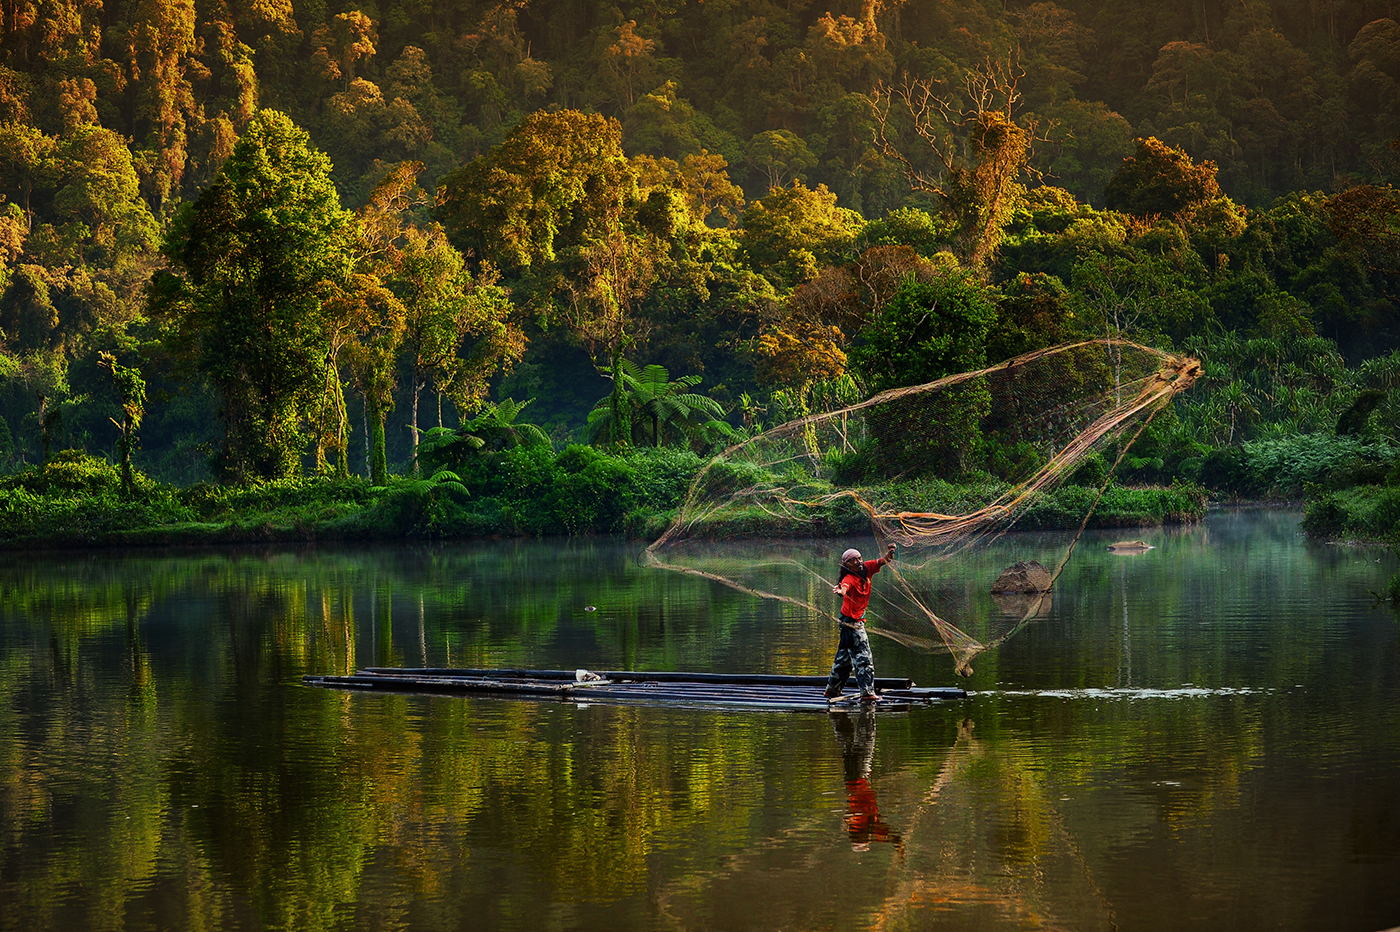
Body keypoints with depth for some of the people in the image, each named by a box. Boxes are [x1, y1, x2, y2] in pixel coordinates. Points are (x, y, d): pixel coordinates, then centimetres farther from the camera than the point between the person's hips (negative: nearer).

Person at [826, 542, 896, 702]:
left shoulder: (866, 569, -1)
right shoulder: (850, 579, -24)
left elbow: (882, 561, -3)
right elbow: (845, 587, -46)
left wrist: (890, 553, -26)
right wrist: (841, 591, -70)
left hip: (858, 620, 9)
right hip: (851, 621, -9)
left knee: (845, 656, 18)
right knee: (863, 658, -11)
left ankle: (832, 689, 28)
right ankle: (867, 692, -11)